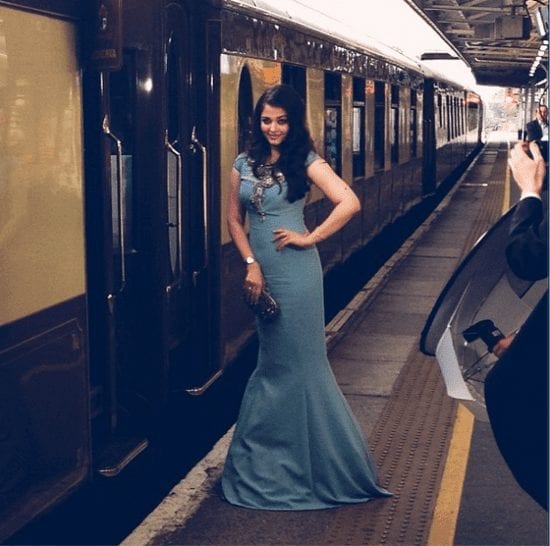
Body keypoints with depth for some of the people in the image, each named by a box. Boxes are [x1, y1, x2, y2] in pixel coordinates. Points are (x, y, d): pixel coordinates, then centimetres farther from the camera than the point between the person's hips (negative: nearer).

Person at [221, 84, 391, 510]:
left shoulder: (305, 162, -6)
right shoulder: (244, 164, 8)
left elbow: (350, 204, -16)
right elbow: (234, 219, 10)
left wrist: (309, 238, -14)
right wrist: (251, 264, -1)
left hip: (294, 269, -5)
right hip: (261, 271, 5)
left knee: (297, 358, 1)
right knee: (272, 359, 14)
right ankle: (273, 449, 27)